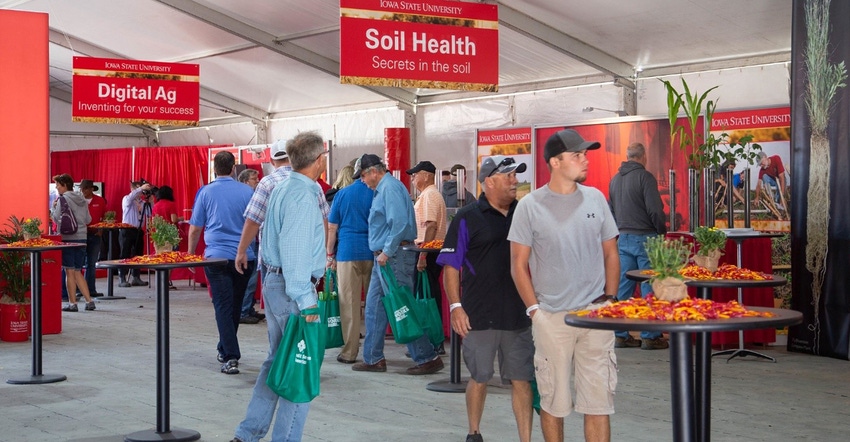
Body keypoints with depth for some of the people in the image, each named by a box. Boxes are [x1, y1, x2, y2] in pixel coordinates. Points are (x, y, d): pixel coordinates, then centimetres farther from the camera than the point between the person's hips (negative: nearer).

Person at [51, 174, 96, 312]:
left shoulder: (63, 199, -8)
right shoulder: (82, 199, 12)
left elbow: (57, 219, -10)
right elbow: (88, 219, 15)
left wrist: (53, 208, 6)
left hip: (68, 238, -6)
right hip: (82, 238, 6)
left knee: (69, 271, 0)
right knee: (77, 272, 13)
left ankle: (72, 303, 3)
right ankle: (89, 301, 7)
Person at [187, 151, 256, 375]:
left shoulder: (206, 192, 0)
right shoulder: (246, 192, 2)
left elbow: (194, 230, 5)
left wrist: (190, 255, 18)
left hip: (217, 257, -2)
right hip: (244, 257, 2)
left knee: (223, 308, -3)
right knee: (234, 307, 17)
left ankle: (231, 357, -12)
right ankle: (225, 350, 31)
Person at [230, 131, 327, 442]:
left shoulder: (282, 189, 12)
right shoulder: (303, 197, -18)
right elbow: (295, 253, -23)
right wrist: (305, 302, -22)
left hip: (274, 283, 10)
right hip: (294, 288, -10)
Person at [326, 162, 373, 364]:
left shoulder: (342, 194, 4)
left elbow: (332, 227, 5)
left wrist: (330, 254, 11)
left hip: (347, 252, -1)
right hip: (373, 253, 1)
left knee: (349, 303, 1)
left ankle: (350, 351, 1)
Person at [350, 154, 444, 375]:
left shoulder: (390, 188, -14)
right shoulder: (382, 189, 18)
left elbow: (400, 223, -24)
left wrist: (387, 251, -21)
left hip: (394, 256, -11)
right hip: (384, 257, 11)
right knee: (374, 307, 12)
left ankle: (427, 358, -1)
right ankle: (373, 358, 19)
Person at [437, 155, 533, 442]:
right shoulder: (468, 218, -3)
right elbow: (451, 266, -3)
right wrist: (456, 306, -11)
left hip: (519, 314, 3)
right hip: (479, 316, -3)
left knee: (521, 379, 3)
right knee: (479, 378, 10)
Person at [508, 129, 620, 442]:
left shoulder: (595, 199, 7)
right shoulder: (530, 206, -2)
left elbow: (610, 254, 14)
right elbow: (519, 264, 1)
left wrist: (610, 299, 5)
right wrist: (534, 309, -6)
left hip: (596, 313, 2)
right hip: (551, 318, -2)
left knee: (599, 398, 2)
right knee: (553, 400, 7)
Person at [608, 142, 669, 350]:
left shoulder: (615, 179, 10)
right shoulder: (645, 177, -11)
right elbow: (655, 210, -14)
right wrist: (662, 231, -1)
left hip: (623, 239, 6)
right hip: (644, 237, -6)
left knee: (623, 287, 8)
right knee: (649, 287, -1)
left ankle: (621, 335, 11)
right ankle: (650, 336, 1)